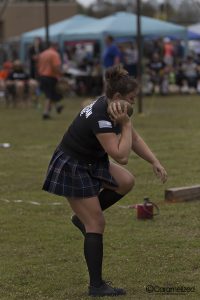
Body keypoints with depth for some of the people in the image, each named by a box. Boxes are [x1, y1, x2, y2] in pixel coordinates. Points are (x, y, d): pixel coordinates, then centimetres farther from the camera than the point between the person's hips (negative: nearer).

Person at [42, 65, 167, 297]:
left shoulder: (110, 107, -2)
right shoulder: (100, 118, -30)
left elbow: (134, 138, 8)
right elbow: (121, 156, -31)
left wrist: (154, 161, -2)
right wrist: (126, 123, -26)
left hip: (90, 162, 9)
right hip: (71, 170, -9)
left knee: (126, 182, 0)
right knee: (97, 225, -6)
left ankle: (83, 217, 15)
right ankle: (96, 286, 1)